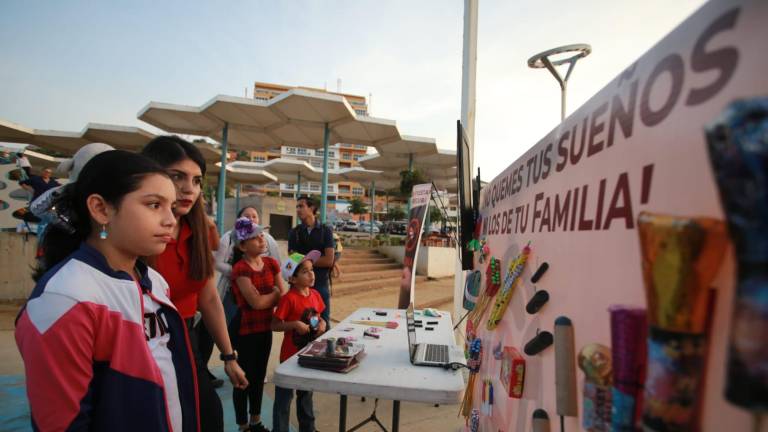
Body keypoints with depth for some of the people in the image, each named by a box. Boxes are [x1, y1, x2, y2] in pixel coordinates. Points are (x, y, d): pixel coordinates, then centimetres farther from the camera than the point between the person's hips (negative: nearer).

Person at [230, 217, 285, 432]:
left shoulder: (271, 263, 1)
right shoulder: (240, 268, -17)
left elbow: (282, 297, 2)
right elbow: (256, 302, -20)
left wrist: (265, 298, -16)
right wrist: (275, 293, -6)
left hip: (265, 329, 6)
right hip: (245, 331, -6)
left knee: (259, 376, 18)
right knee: (244, 378, 7)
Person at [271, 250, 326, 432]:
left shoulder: (315, 295, -1)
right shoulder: (289, 298, -21)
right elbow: (275, 325, -17)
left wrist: (322, 323, -8)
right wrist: (295, 324, -30)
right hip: (291, 355, -7)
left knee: (306, 393, 23)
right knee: (284, 396, 7)